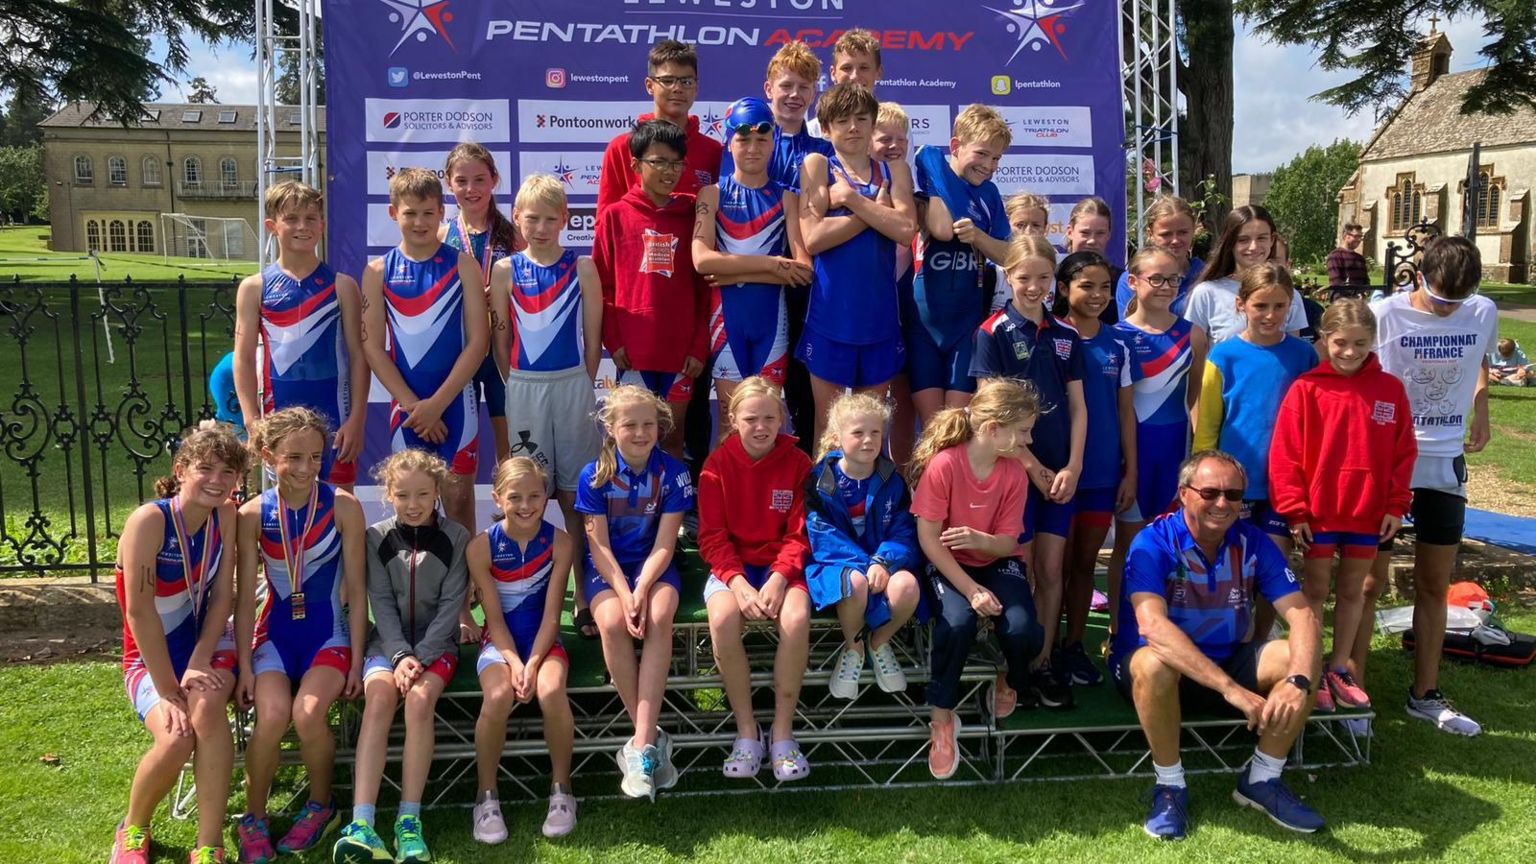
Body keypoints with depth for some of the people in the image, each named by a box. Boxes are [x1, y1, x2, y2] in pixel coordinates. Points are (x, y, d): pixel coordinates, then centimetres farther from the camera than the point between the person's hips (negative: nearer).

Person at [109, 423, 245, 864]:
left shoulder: (225, 515, -5)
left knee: (207, 708, -31)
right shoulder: (149, 521, -20)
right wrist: (167, 690, -19)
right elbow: (139, 612, -21)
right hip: (150, 657, -3)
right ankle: (133, 828, 5)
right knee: (176, 738, -27)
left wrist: (198, 664, -17)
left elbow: (222, 595, -5)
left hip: (206, 645, 3)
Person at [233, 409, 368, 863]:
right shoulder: (253, 514, -4)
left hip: (329, 632, -1)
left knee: (308, 713, -27)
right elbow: (244, 596, -1)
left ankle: (321, 805, 3)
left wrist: (356, 660, -6)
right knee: (272, 713, -26)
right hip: (274, 631, 1)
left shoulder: (343, 507, -9)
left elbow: (357, 588, -4)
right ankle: (254, 817, -2)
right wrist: (245, 666, -5)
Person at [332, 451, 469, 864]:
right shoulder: (377, 538, 2)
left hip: (436, 642, -1)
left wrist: (420, 656, -17)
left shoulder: (456, 538, -2)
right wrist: (400, 655, -17)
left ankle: (409, 822, -27)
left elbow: (450, 605, -6)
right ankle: (362, 825, -37)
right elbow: (382, 604, -3)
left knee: (420, 698, -31)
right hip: (389, 640, 1)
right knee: (378, 696, -29)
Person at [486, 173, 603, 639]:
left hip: (574, 388, 0)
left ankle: (583, 598, 12)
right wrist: (521, 389, 4)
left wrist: (577, 388, 3)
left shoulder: (582, 268, 1)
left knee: (574, 497, 5)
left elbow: (593, 339, 3)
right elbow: (500, 342, 5)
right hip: (523, 391, 1)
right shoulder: (505, 270, 3)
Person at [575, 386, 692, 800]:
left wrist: (641, 589, -24)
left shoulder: (672, 473, -6)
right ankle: (651, 738, -22)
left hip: (654, 566, 0)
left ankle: (641, 743, -33)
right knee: (612, 622, -32)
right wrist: (623, 593, -22)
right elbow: (600, 546, -7)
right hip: (608, 567, 0)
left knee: (658, 618, -32)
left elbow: (664, 545, -9)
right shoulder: (594, 475, -6)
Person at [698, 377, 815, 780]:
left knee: (796, 618, -32)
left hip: (782, 566, 0)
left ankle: (783, 733, -16)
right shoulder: (717, 465, -1)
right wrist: (739, 584, -19)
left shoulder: (797, 463, -1)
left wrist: (778, 580, -19)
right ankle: (746, 731, -17)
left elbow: (799, 535, -2)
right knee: (723, 617, -33)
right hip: (731, 566, 0)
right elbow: (712, 536, -3)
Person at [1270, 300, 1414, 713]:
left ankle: (1340, 669, 25)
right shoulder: (1306, 389, -8)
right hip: (1317, 512, -2)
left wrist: (1396, 505, 0)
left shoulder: (1390, 389, 0)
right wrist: (1294, 509, -10)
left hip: (1368, 513, 3)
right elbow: (1285, 453, -8)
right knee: (1316, 590, 8)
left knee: (1353, 590, 13)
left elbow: (1404, 451, 5)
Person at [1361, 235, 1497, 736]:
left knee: (1435, 585, 12)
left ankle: (1426, 695, 25)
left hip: (1445, 463, 4)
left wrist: (1480, 411, 9)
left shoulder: (1484, 314, -2)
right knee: (1370, 580, 0)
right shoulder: (1385, 315, -14)